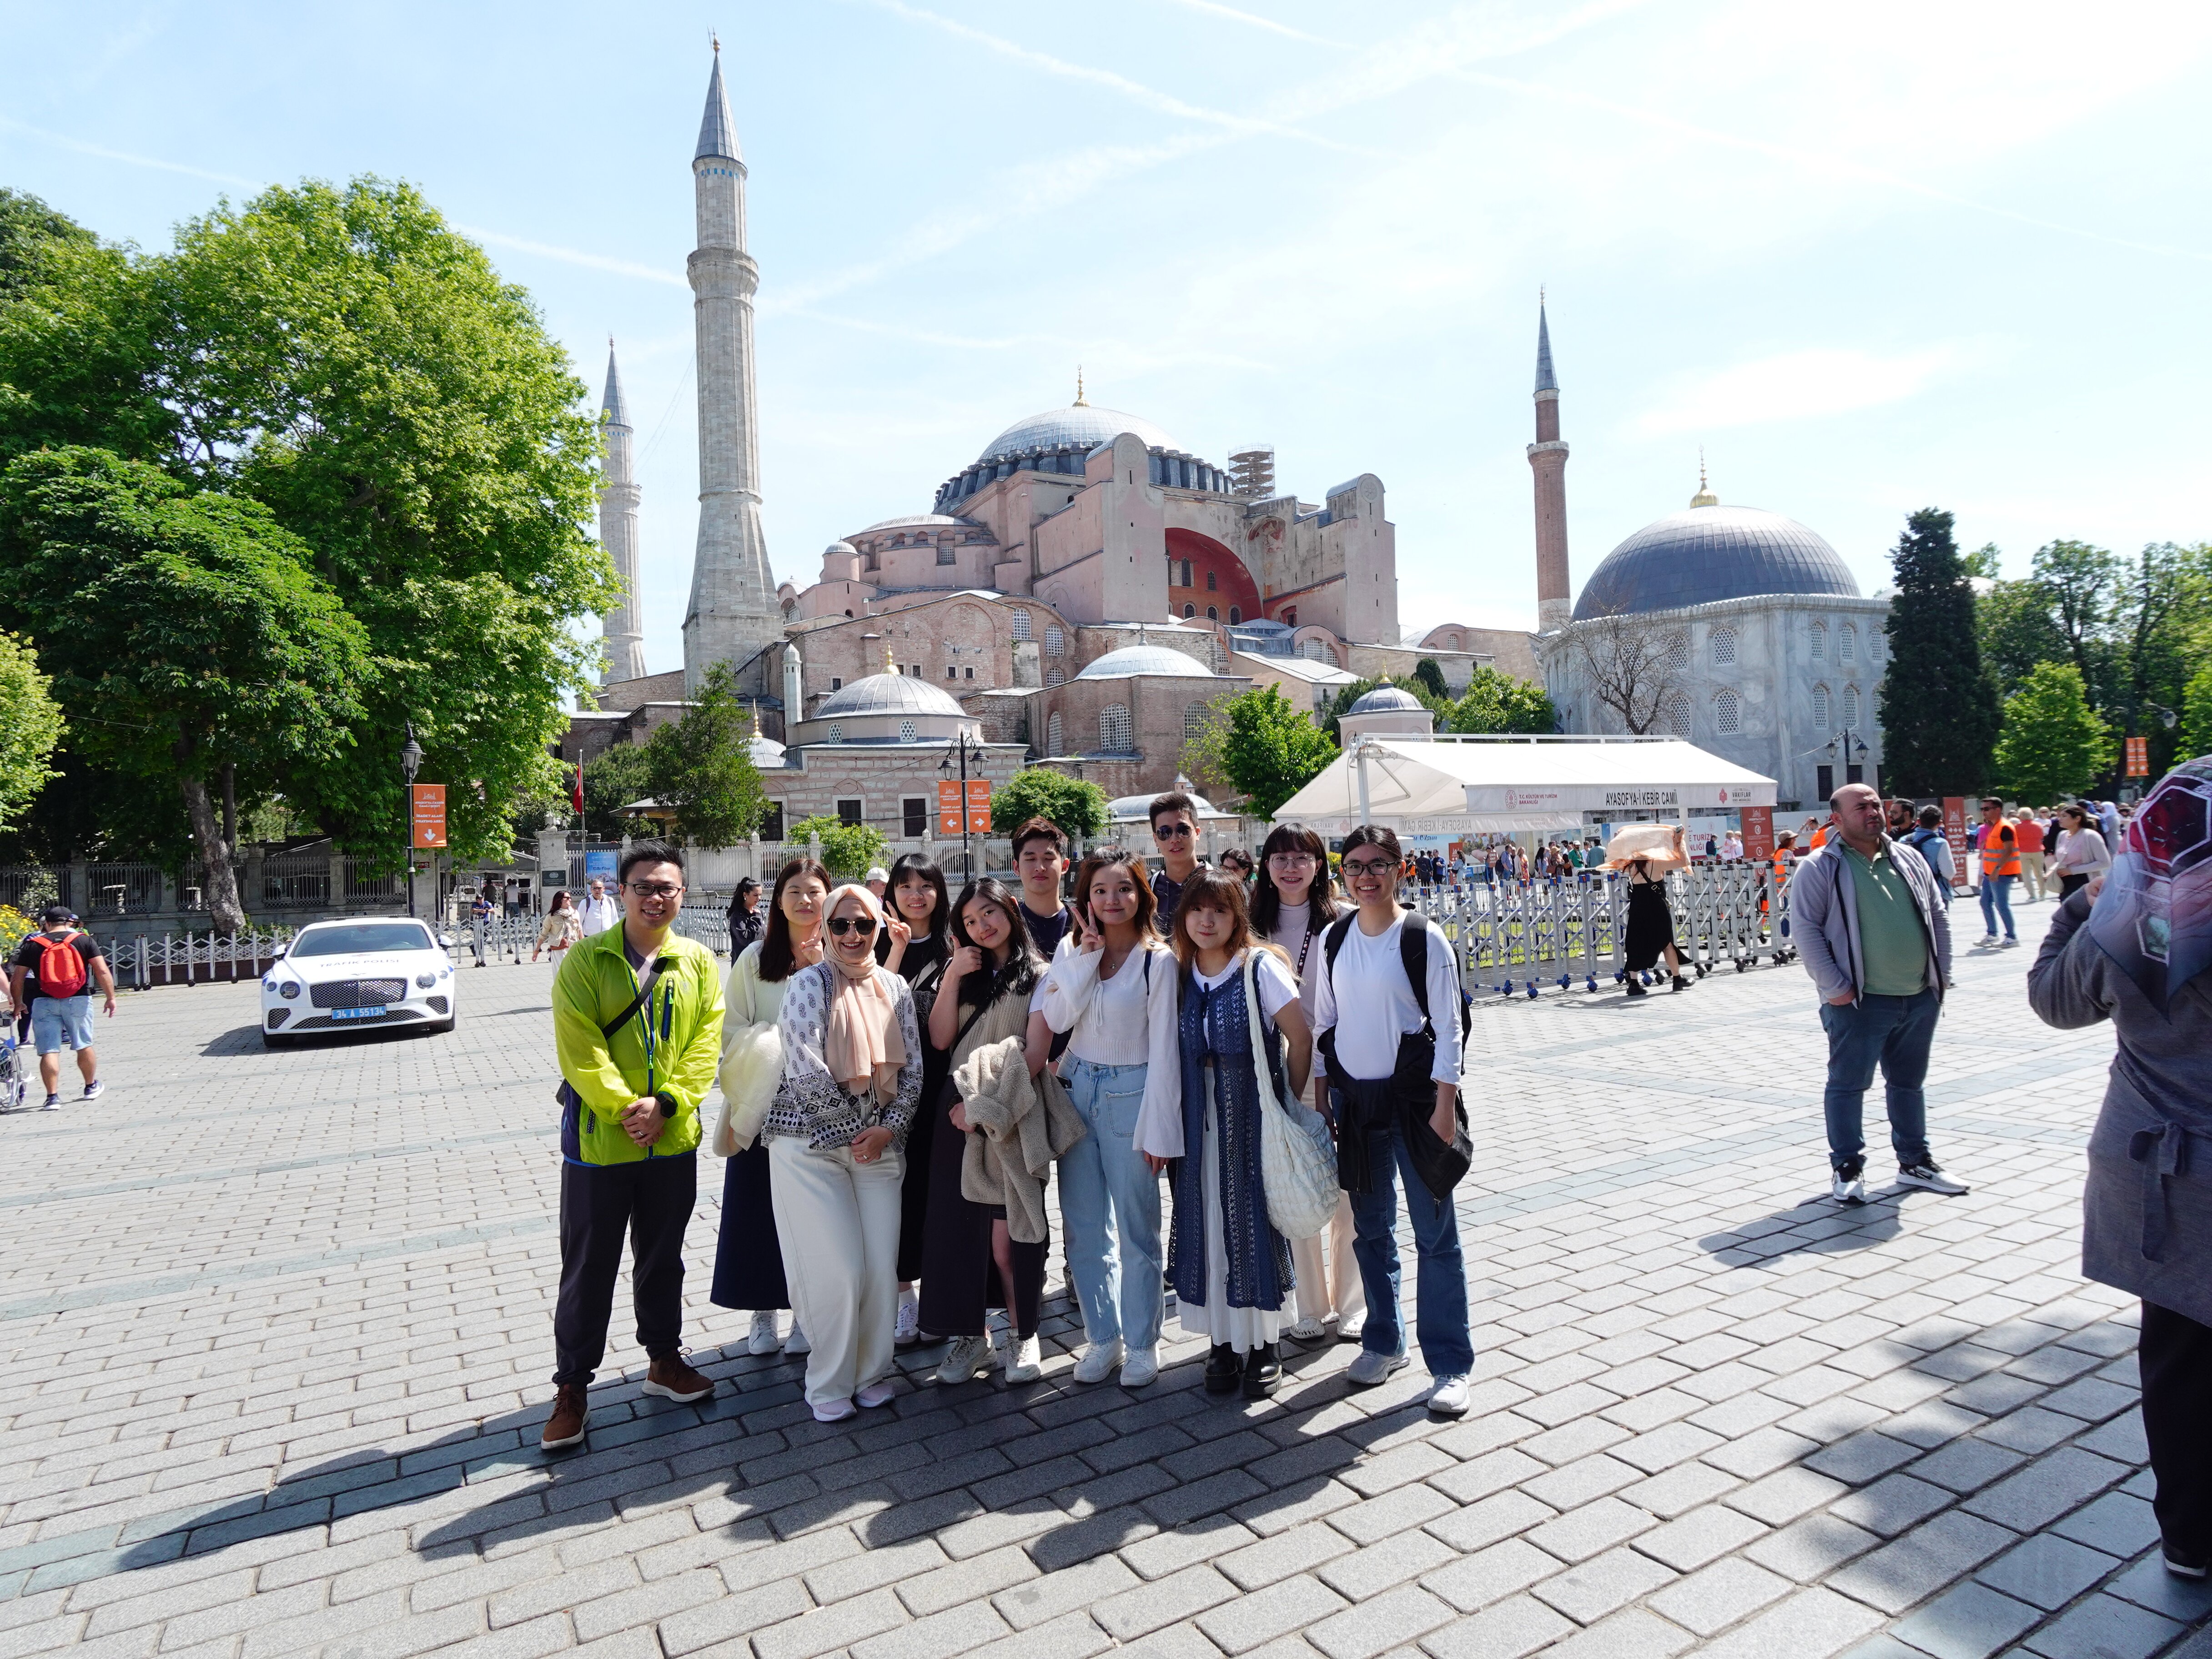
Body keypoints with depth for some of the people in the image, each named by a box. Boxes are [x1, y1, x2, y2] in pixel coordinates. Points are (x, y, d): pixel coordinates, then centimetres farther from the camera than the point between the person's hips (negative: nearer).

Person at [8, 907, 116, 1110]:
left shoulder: (32, 945, 4)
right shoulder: (84, 940, 1)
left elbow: (17, 979, 5)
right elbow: (102, 971, -7)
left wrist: (17, 1004, 18)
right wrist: (110, 998, -1)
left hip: (44, 1003, 0)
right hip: (78, 1001, 0)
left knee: (49, 1051, 1)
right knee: (84, 1046, 14)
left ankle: (52, 1097, -2)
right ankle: (91, 1087, 27)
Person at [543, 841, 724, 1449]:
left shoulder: (699, 963, 3)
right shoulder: (586, 959, -5)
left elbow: (706, 1042, -2)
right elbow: (579, 1045, -11)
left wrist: (665, 1104, -14)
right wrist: (625, 1108, -18)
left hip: (673, 1141, 3)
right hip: (599, 1140, -2)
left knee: (663, 1257, 18)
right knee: (589, 1268, 8)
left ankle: (664, 1359, 35)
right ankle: (572, 1387, 23)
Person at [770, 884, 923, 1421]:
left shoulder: (895, 987, 7)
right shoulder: (810, 983, -7)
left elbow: (913, 1067, 7)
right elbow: (805, 1072, -15)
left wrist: (889, 1127, -6)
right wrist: (860, 1124, -9)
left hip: (879, 1143, 4)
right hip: (812, 1145, -4)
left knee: (882, 1268, 4)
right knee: (837, 1271, -4)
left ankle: (871, 1372, 26)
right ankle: (829, 1385, 18)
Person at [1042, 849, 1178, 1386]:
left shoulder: (1158, 960, -8)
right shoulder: (1072, 948, 4)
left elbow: (1163, 1048, -9)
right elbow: (1056, 1018, -9)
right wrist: (1089, 954, -14)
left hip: (1129, 1094, -4)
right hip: (1077, 1089, 4)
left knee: (1136, 1227, 5)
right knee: (1085, 1226, 11)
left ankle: (1142, 1342, 22)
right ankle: (1103, 1337, 26)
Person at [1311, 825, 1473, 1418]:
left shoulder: (1423, 937, -9)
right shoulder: (1334, 938, 4)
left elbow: (1447, 1026, -8)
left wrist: (1444, 1106, -12)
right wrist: (1322, 1092, 7)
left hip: (1412, 1096, -4)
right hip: (1353, 1097, 5)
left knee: (1435, 1233, 1)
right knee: (1369, 1229, 15)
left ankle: (1451, 1364, 13)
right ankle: (1383, 1342, 32)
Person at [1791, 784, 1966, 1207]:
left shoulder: (1910, 862, 12)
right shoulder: (1821, 869, -7)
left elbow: (1938, 918, 18)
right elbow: (1805, 929, -12)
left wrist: (1941, 973, 9)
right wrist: (1834, 987, -15)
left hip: (1920, 998, 6)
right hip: (1860, 1002, -6)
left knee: (1909, 1083, 17)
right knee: (1848, 1085, 1)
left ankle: (1914, 1162, 30)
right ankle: (1847, 1169, 11)